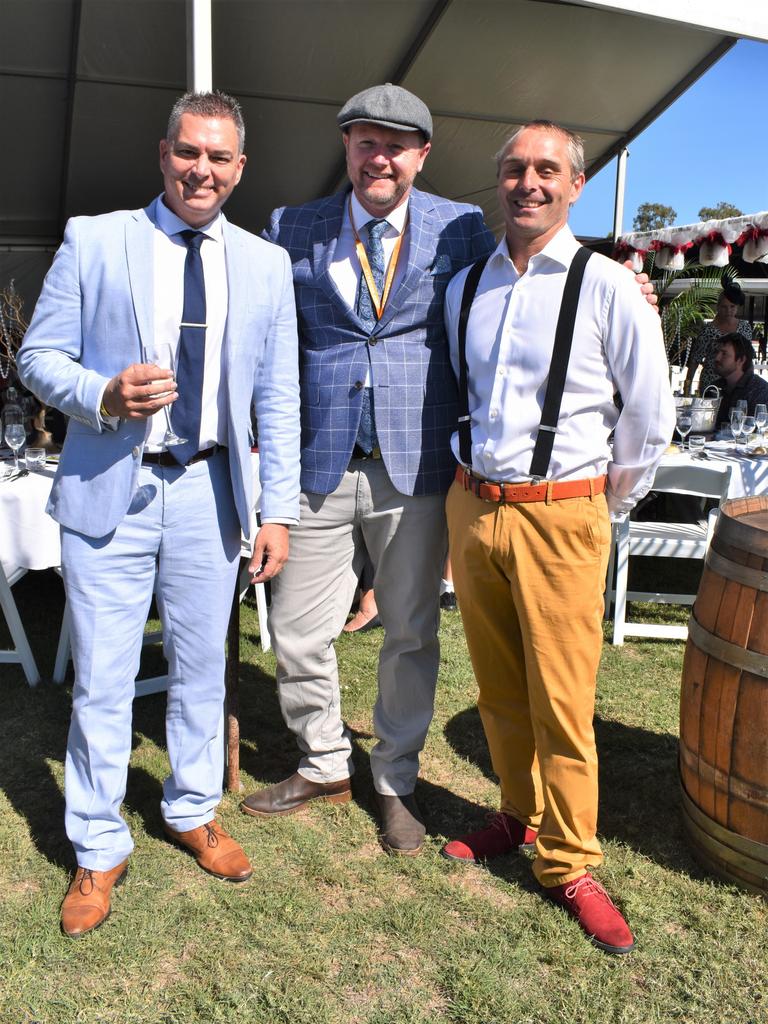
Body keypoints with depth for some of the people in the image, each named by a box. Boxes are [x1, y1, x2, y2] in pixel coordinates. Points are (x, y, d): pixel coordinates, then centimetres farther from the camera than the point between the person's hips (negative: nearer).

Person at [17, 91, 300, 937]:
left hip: (208, 492, 2)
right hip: (109, 488, -2)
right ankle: (99, 850, 24)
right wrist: (104, 395, -20)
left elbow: (278, 399, 7)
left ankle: (193, 813, 36)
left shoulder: (266, 265, 8)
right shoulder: (92, 240, 1)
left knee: (203, 667, 13)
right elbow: (39, 356, 1)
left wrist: (279, 510, 2)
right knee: (101, 678, 4)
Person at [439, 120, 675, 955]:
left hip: (559, 518, -4)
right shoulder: (465, 286, 8)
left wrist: (610, 501, 7)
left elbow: (651, 413, 1)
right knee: (498, 690, 15)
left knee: (561, 702, 1)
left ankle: (567, 865, 18)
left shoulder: (606, 287, -6)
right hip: (471, 507, 5)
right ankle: (520, 818, 35)